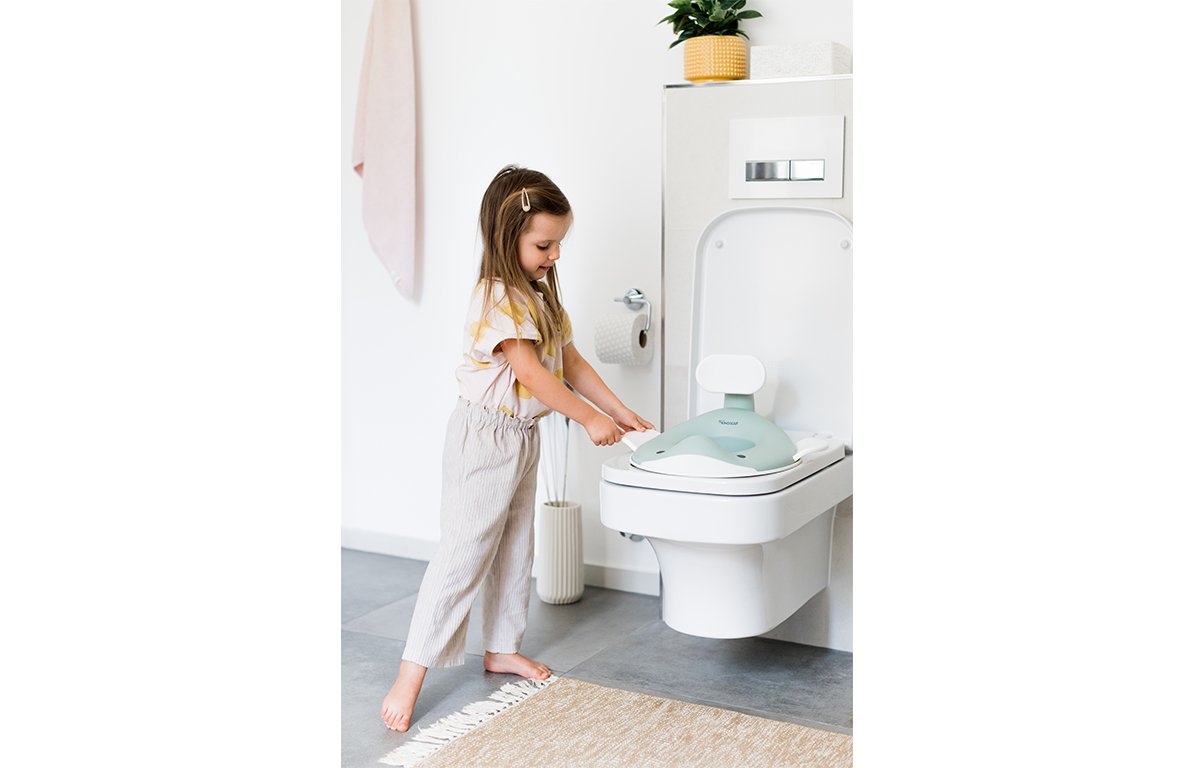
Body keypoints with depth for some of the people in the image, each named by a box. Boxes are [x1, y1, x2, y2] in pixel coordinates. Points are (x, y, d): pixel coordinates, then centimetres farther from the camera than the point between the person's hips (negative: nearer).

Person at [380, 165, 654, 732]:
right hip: (486, 436, -9)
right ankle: (409, 679, 0)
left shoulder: (540, 293, 9)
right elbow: (530, 372, -25)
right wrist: (588, 419, -21)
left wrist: (618, 411, 5)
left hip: (523, 436, 10)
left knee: (514, 549, 18)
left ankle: (501, 649, 33)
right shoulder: (496, 298, -21)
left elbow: (569, 360, 10)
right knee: (463, 554, -7)